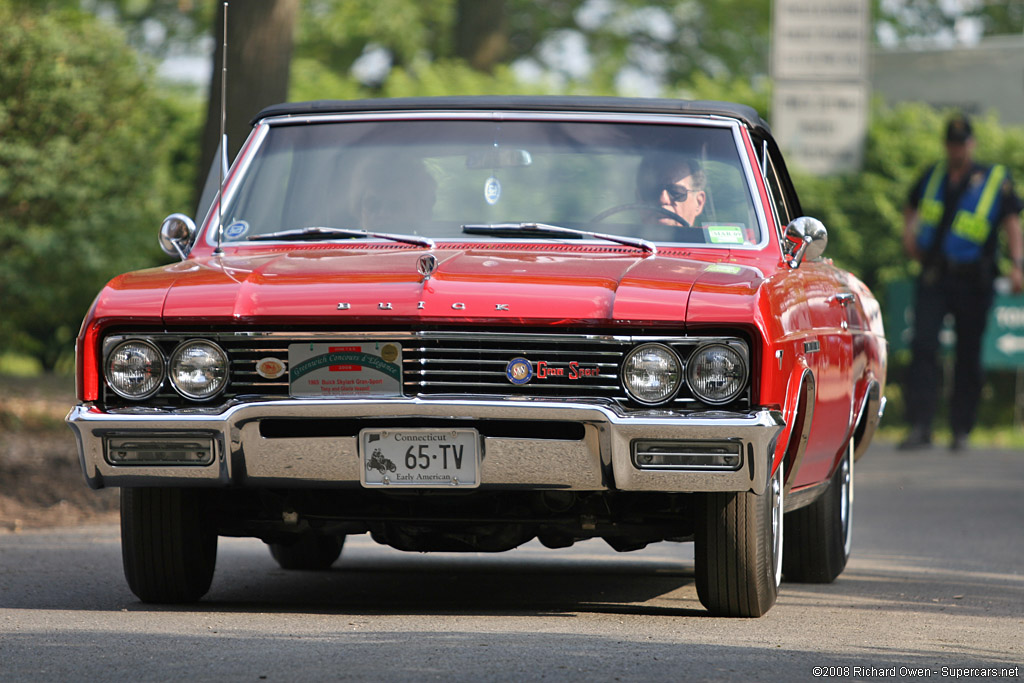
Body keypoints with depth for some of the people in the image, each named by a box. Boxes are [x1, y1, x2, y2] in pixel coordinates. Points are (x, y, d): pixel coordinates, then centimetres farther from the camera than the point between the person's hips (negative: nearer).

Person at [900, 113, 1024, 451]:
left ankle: (962, 430, 14)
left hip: (973, 281, -2)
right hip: (933, 277, 2)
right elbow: (911, 207, 29)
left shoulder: (995, 180, 2)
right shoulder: (932, 177, 11)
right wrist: (909, 232, 9)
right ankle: (920, 427, -14)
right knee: (923, 347, -11)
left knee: (968, 356, 4)